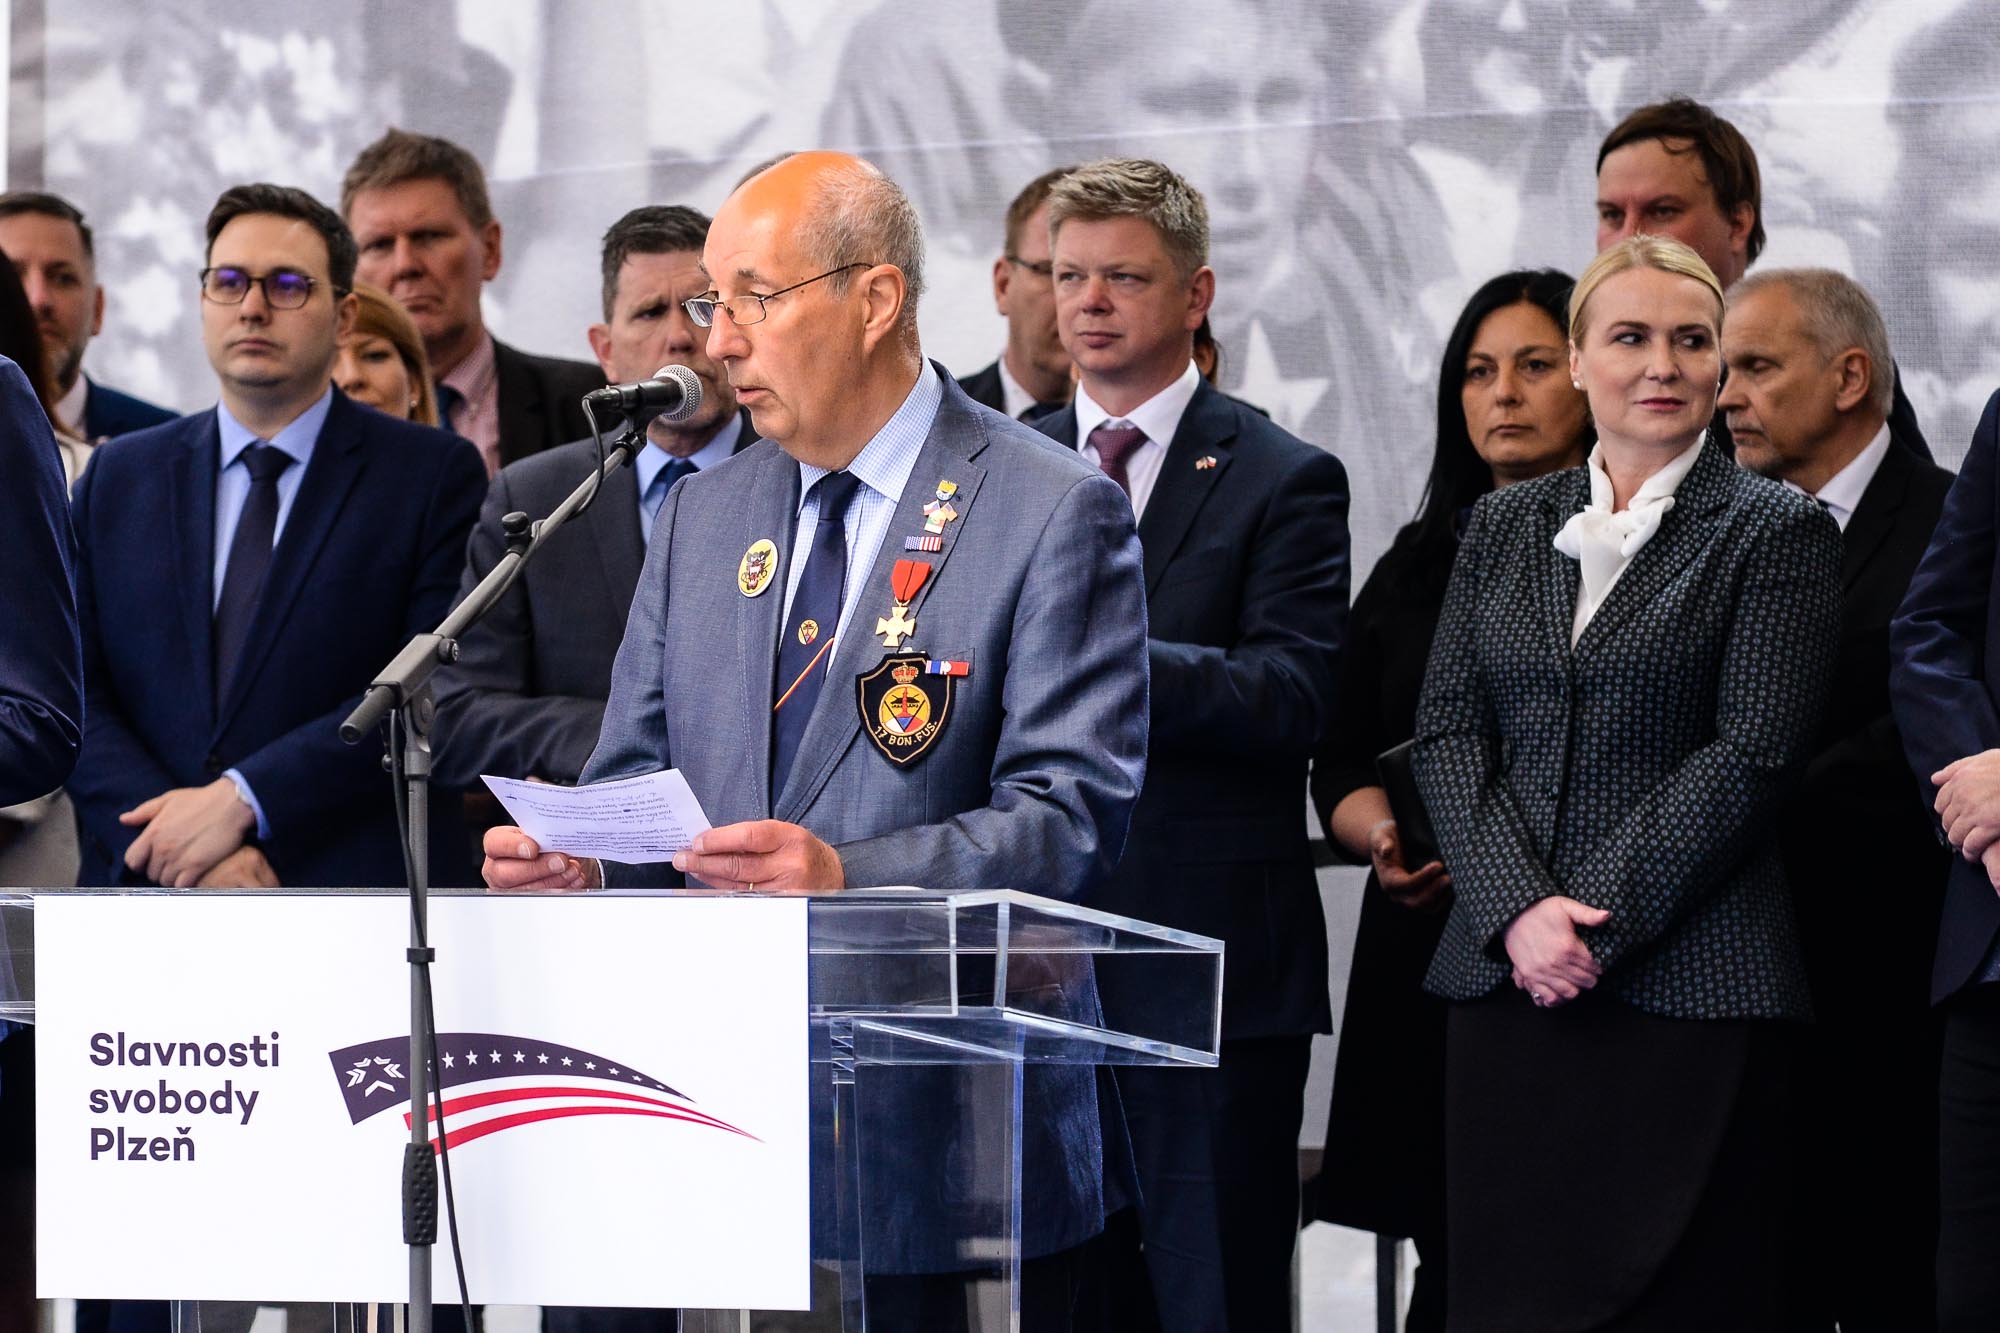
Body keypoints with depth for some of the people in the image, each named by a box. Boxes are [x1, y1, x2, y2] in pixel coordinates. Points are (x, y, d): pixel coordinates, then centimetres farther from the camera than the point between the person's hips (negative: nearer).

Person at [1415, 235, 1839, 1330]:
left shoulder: (1778, 532, 1)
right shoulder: (1503, 525, 14)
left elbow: (1752, 752, -7)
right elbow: (1447, 729, 8)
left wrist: (1600, 923, -12)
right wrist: (1517, 910, -8)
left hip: (1686, 982, -4)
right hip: (1504, 976, 4)